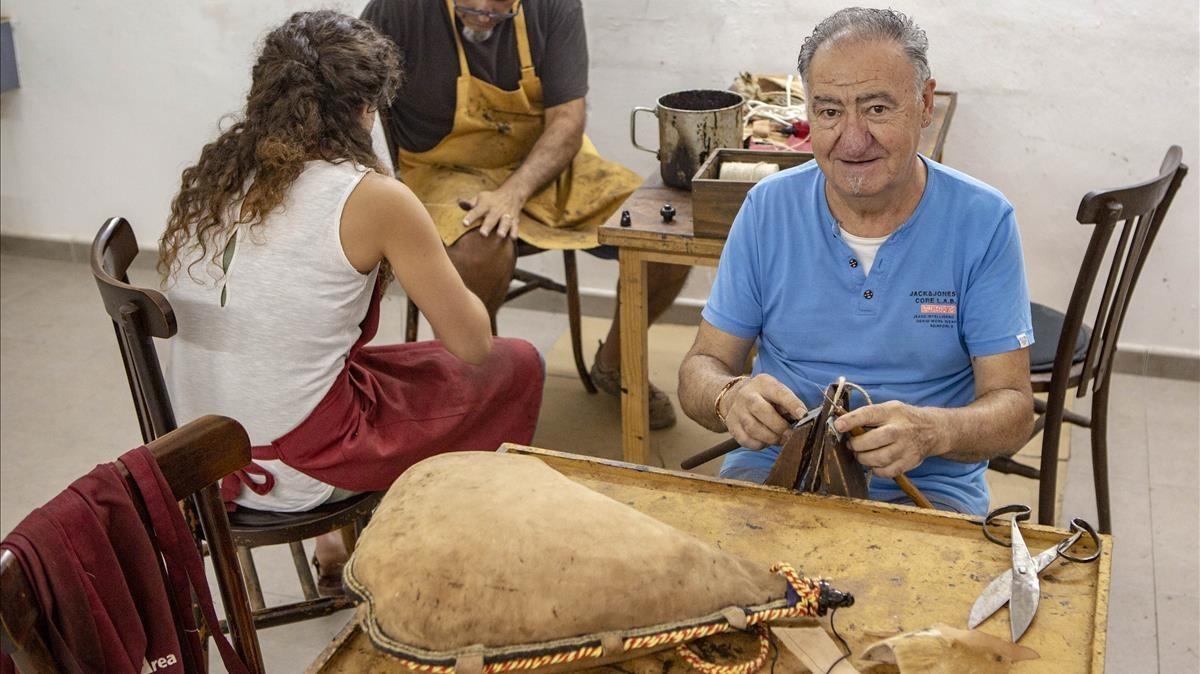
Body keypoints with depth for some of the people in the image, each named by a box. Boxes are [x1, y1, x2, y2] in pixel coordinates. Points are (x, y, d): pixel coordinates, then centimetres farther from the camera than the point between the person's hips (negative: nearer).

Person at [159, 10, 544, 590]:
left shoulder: (207, 179, 3)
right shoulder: (371, 197, -14)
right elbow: (473, 344, -8)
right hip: (296, 473, -7)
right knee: (516, 365, 14)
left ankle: (337, 545, 35)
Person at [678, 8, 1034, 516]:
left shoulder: (983, 222, -8)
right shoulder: (767, 208, -2)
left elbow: (1012, 407, -8)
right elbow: (701, 367, 1)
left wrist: (933, 431, -31)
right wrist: (729, 397, -24)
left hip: (927, 486, 0)